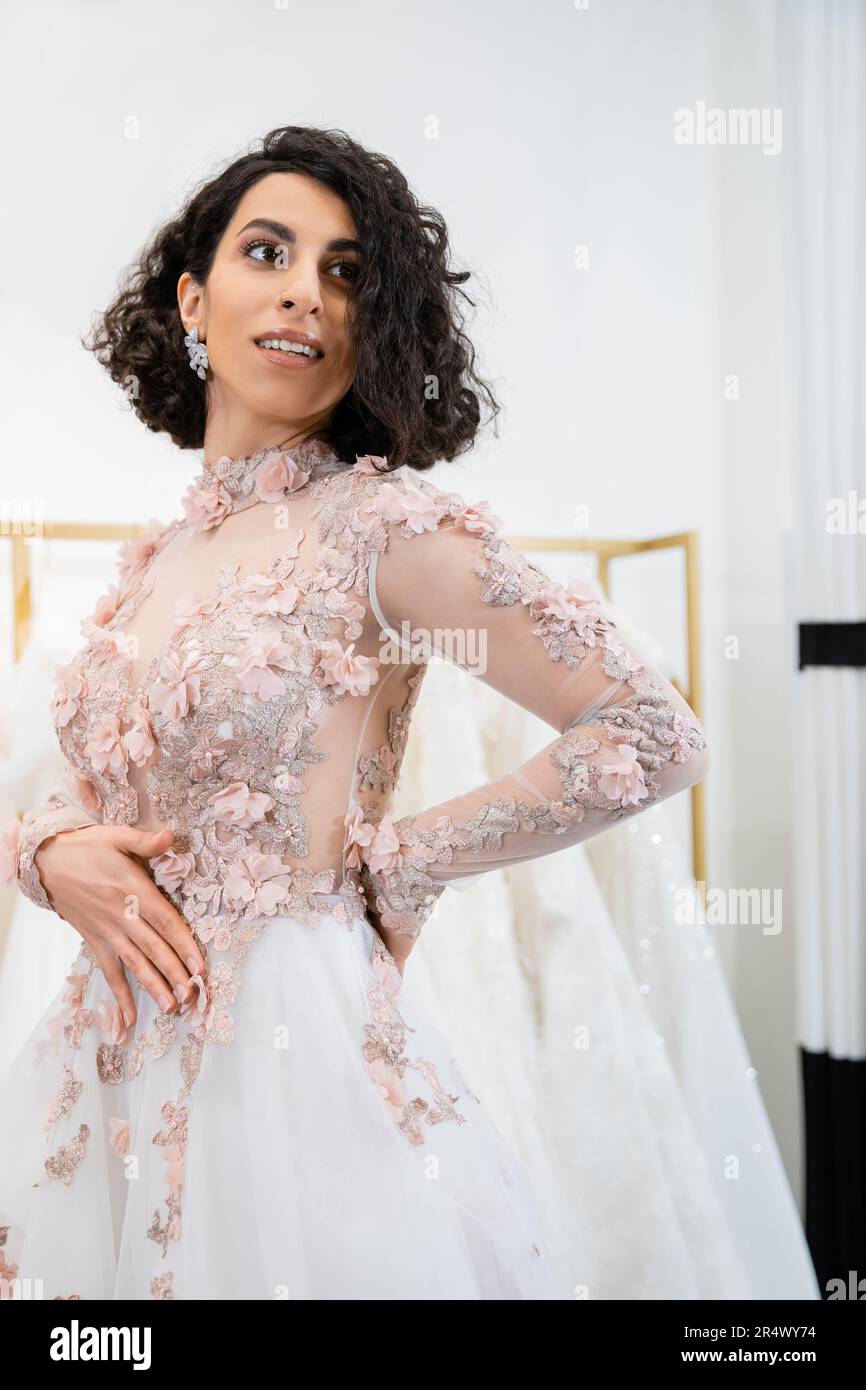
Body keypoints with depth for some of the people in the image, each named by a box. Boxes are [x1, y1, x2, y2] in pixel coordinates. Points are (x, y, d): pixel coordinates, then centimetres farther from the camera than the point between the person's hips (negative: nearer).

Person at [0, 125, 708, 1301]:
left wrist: (389, 867, -9)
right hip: (111, 1061, 6)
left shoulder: (385, 522, -12)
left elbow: (656, 739, -16)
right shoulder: (152, 558, 8)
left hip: (292, 1045, -6)